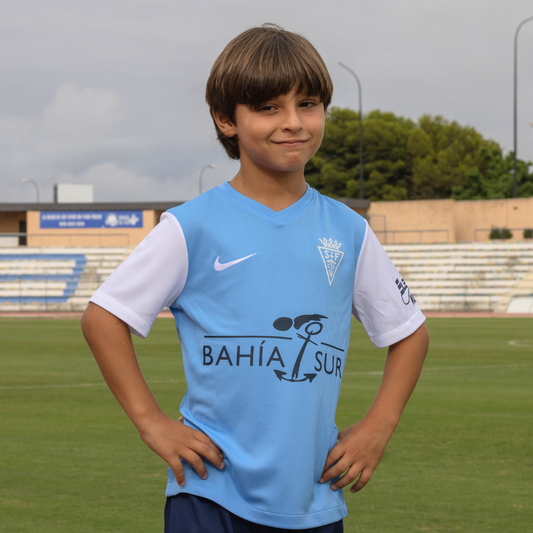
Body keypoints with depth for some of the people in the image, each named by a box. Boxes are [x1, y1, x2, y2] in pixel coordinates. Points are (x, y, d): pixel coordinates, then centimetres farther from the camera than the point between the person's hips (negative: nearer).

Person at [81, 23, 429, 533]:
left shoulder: (348, 233, 6)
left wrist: (378, 426, 6)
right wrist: (152, 422, -6)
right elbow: (102, 317, -1)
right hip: (212, 490, -3)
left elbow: (409, 331, 18)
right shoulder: (193, 227, -4)